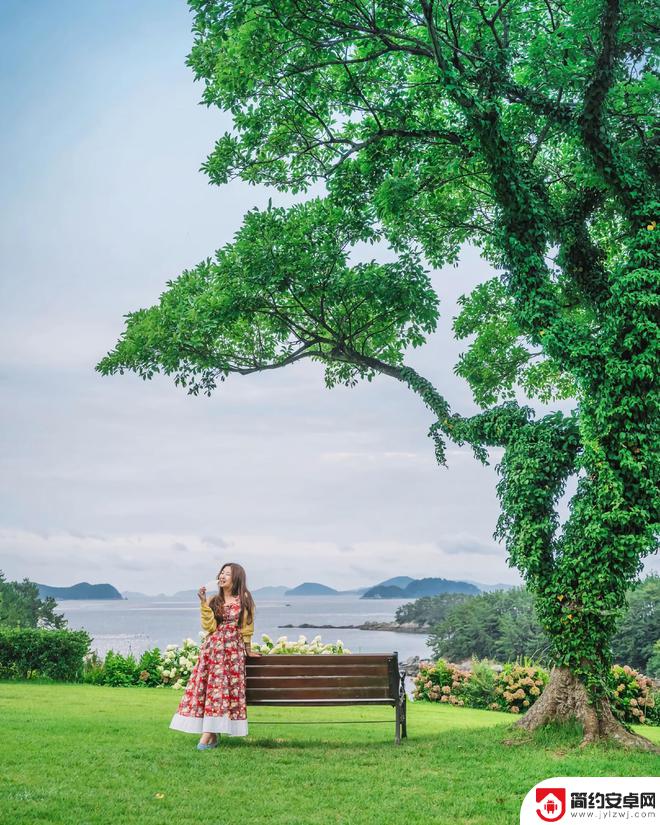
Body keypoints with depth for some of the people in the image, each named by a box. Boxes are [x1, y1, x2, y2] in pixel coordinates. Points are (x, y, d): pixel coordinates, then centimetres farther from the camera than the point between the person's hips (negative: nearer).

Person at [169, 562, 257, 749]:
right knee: (206, 686, -4)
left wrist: (247, 649, 10)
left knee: (221, 688, -9)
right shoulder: (214, 601, 10)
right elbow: (209, 626, -2)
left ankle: (209, 734, -9)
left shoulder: (244, 599, 0)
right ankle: (211, 734, 2)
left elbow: (246, 627, 5)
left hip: (233, 649, -4)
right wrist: (203, 603, -8)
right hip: (212, 648, 4)